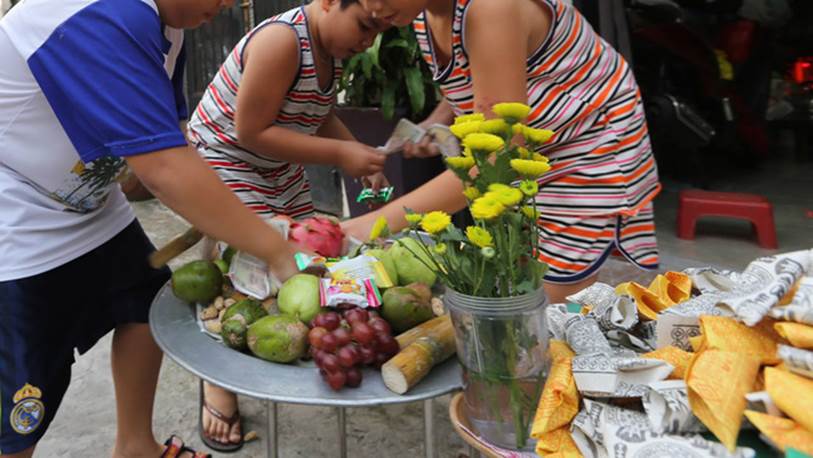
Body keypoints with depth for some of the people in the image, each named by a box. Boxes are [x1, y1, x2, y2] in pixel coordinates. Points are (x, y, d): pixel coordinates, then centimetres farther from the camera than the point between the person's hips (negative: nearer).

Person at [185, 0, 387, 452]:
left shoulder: (333, 45, -3)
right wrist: (341, 154, -28)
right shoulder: (281, 42, -29)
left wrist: (361, 156, -10)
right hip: (224, 163, -8)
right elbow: (251, 132, -28)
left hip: (280, 170, 9)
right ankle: (219, 383, 11)